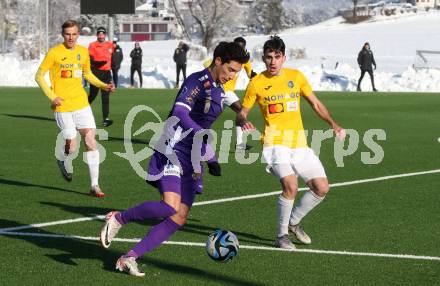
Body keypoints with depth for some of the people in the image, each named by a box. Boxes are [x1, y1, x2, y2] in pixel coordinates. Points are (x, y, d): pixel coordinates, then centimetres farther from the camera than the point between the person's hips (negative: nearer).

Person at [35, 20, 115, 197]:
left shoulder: (83, 51, 8)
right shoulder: (54, 53, -7)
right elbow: (39, 76, -3)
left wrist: (103, 86, 9)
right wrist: (52, 96, -13)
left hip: (82, 104, 4)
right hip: (63, 106, -4)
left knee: (91, 141, -6)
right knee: (71, 147, -5)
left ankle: (94, 185, 0)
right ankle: (62, 161, 33)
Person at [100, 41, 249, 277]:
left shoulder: (218, 90, 16)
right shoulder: (197, 80, -11)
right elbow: (180, 112, -27)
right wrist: (204, 139, -35)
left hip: (191, 158, 9)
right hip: (172, 151, -9)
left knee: (179, 218, 0)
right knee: (170, 206, -26)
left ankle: (129, 258, 3)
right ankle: (118, 219, -3)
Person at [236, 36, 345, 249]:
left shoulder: (296, 76, 8)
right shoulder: (257, 83, -1)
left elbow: (316, 104, 14)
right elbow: (242, 113, 5)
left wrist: (334, 125, 1)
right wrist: (243, 122, -18)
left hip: (300, 144, 5)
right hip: (275, 143, -5)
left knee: (322, 188, 0)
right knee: (290, 186, -26)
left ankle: (293, 222, 23)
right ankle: (282, 235, -8)